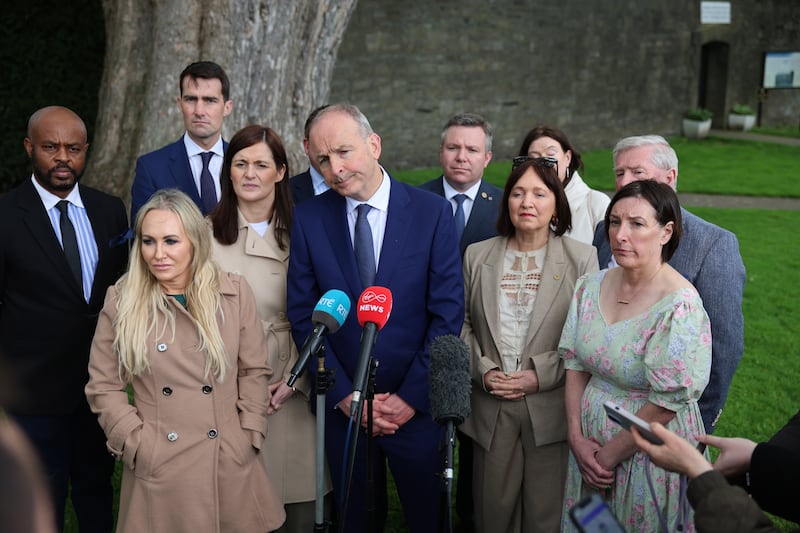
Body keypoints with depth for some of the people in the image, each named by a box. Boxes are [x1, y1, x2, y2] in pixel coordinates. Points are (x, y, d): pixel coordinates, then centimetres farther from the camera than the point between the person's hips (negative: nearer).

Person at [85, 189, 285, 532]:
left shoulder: (235, 294, 0)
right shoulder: (121, 302, -1)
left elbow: (254, 371, 6)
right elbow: (103, 387, 3)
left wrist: (248, 436, -2)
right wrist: (138, 444, -6)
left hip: (231, 466, 1)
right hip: (156, 471, -1)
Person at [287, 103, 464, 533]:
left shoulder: (432, 212, -7)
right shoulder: (308, 218, -3)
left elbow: (448, 312, -8)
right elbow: (302, 315, -2)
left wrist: (412, 396, -11)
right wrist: (343, 394, -8)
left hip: (417, 405, -1)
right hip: (342, 407, 1)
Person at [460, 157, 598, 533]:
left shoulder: (581, 258, 0)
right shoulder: (477, 255, 7)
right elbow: (462, 324, 10)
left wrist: (541, 374, -13)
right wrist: (484, 371, -6)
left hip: (551, 406, -2)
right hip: (491, 407, 2)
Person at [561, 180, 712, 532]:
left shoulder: (680, 306, -21)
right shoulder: (591, 287, -2)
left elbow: (667, 402, -20)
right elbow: (575, 365, 3)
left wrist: (609, 455, -13)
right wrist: (576, 437, -5)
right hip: (588, 443, 6)